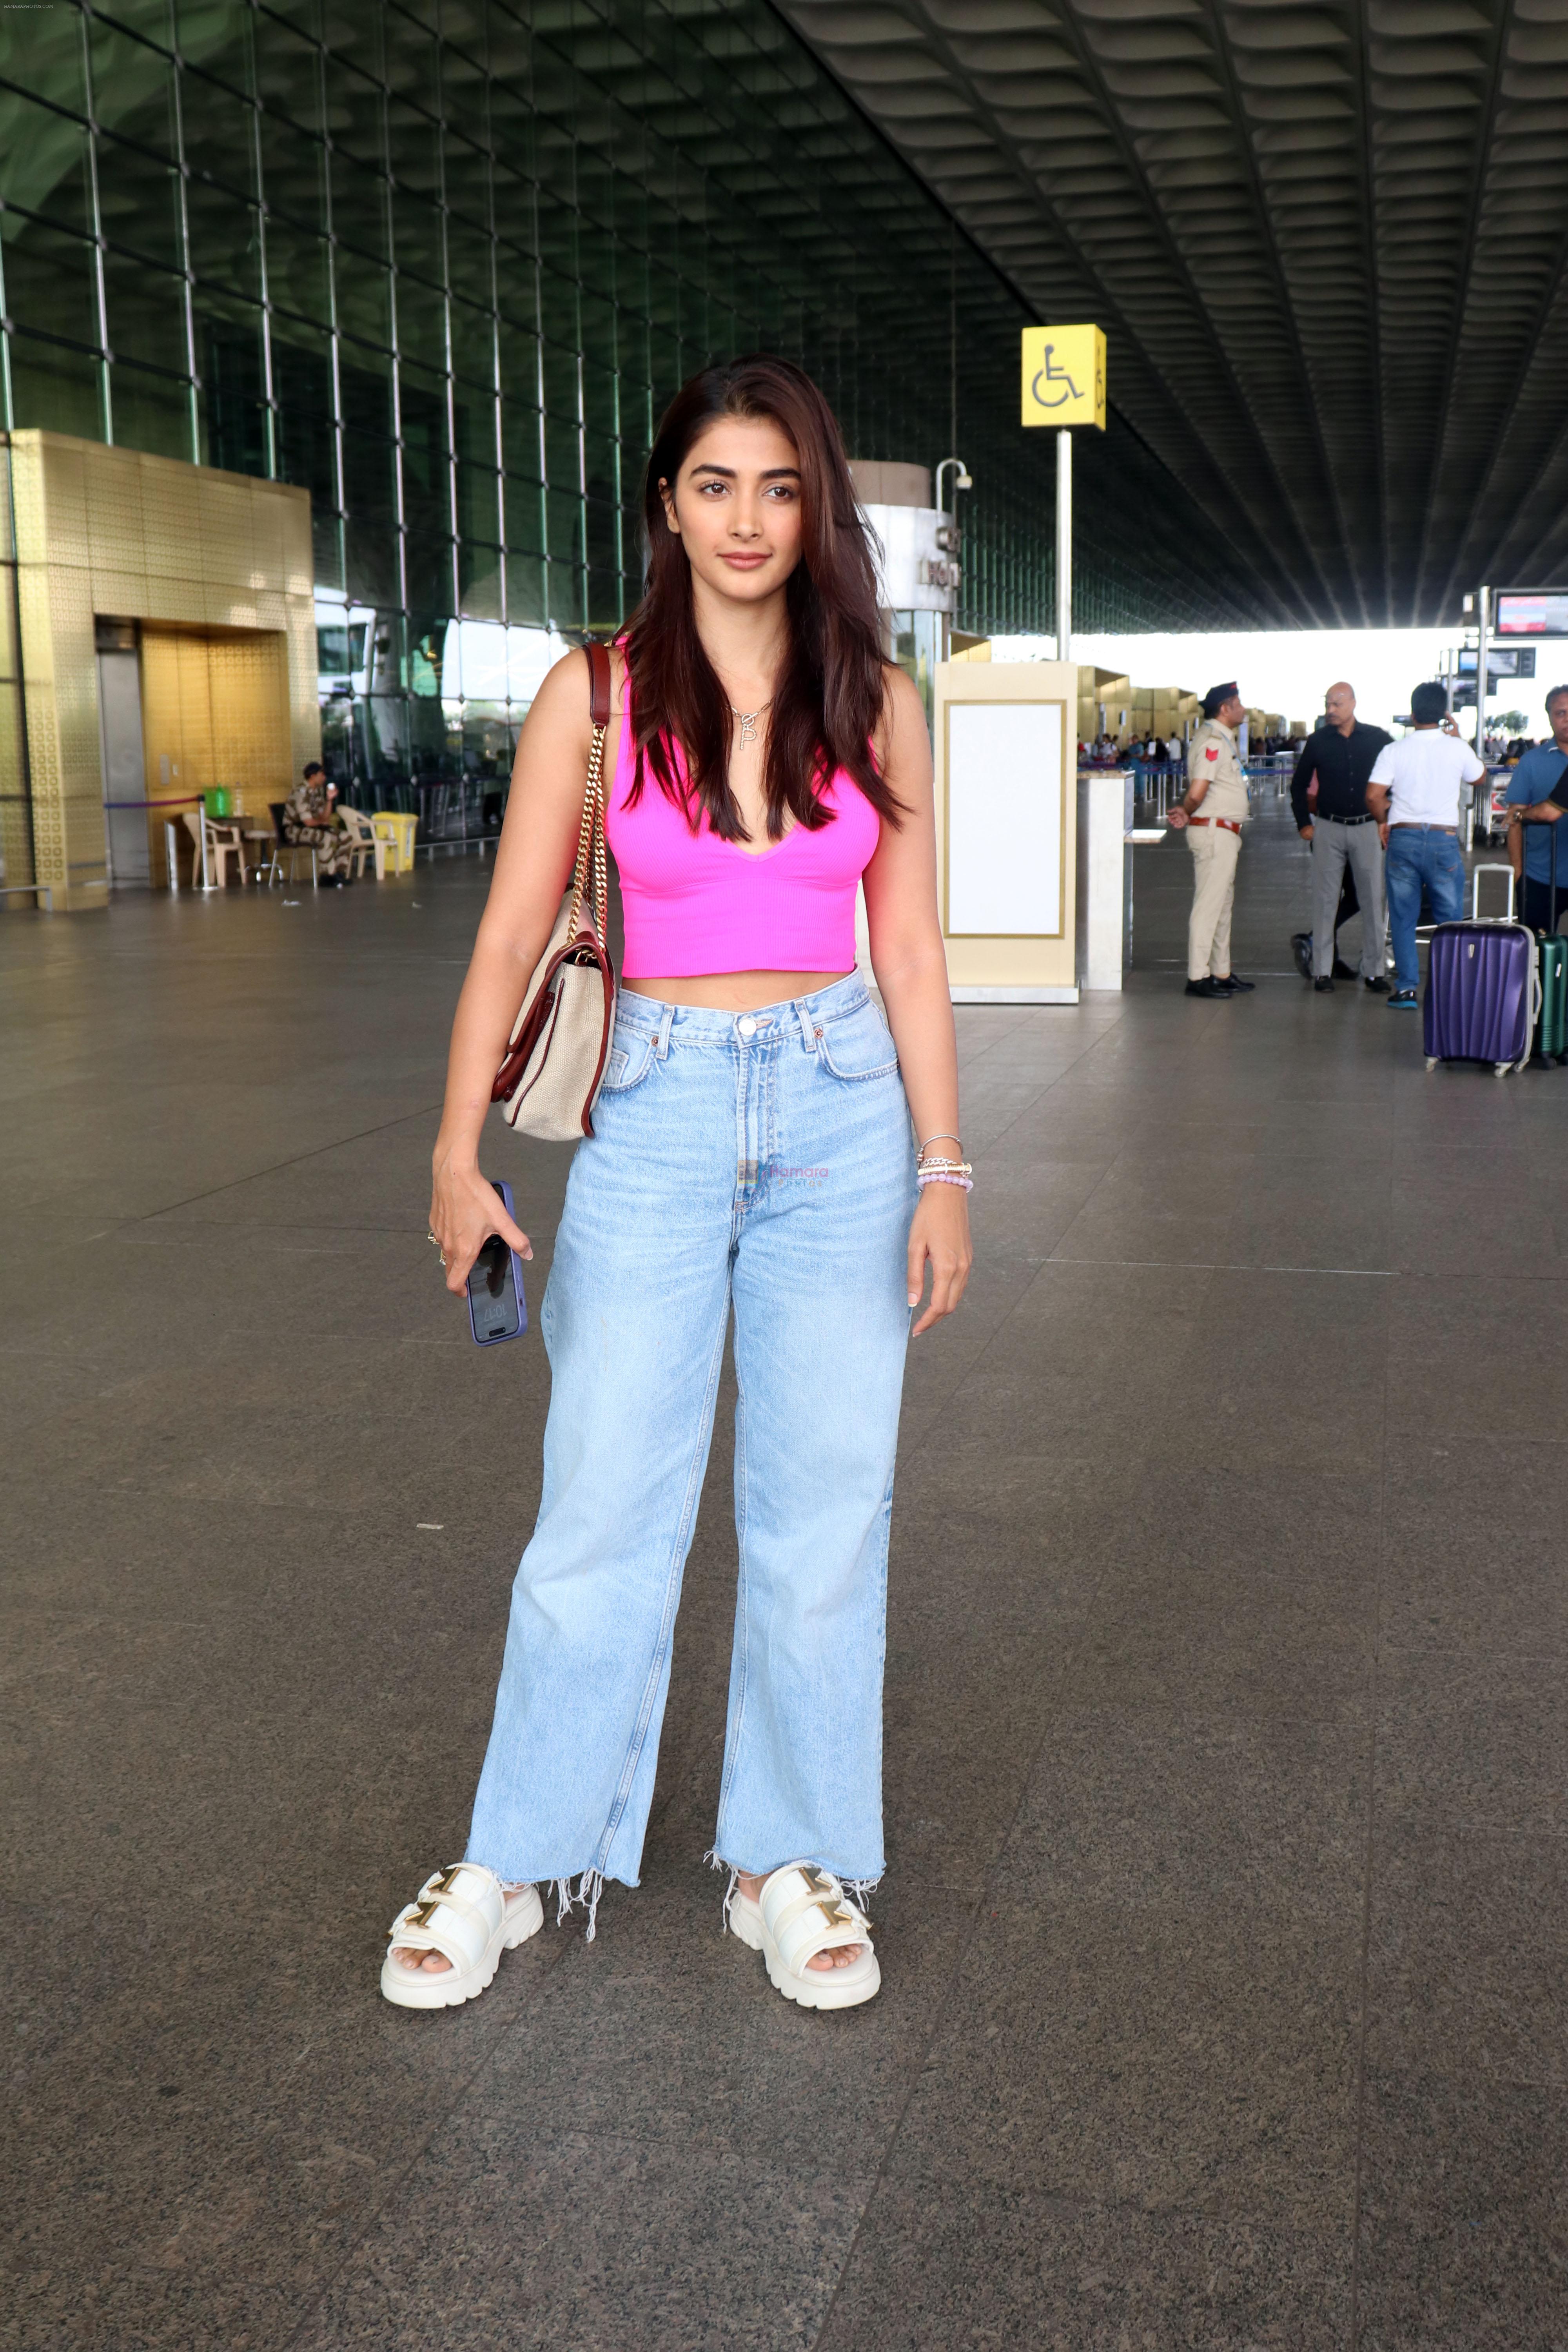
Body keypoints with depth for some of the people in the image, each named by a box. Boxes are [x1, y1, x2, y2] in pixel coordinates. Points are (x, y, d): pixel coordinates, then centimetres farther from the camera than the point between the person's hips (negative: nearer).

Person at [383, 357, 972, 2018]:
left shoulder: (875, 704, 5)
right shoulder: (595, 695, -1)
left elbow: (910, 948, 6)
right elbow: (510, 935, -2)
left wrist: (942, 1167, 1)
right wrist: (457, 1151, -10)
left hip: (841, 1111, 2)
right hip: (656, 1115, -2)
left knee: (825, 1505, 7)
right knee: (603, 1507, 2)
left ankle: (790, 1859, 23)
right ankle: (512, 1864, 20)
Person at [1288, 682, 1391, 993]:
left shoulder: (1378, 740, 0)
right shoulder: (1318, 742, 3)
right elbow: (1299, 784, 13)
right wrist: (1303, 823, 6)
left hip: (1367, 828, 0)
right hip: (1329, 829, 0)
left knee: (1372, 900, 2)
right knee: (1325, 901, 2)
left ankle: (1374, 971, 9)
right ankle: (1322, 971, 7)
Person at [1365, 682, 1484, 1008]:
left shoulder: (1394, 752, -4)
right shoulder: (1457, 749, -3)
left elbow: (1373, 796, -10)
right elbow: (1478, 777, 17)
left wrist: (1384, 821, 9)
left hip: (1403, 838, 0)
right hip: (1444, 838, 0)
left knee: (1403, 920, 7)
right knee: (1451, 920, 8)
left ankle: (1406, 990, 6)